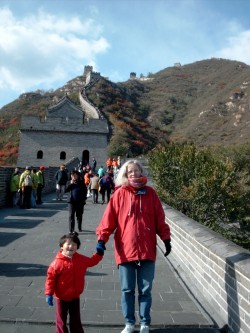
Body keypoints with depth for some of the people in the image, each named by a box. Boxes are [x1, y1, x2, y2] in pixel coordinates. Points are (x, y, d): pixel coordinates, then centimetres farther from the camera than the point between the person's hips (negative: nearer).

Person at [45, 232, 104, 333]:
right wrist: (49, 294, -17)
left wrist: (99, 253, -4)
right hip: (61, 297, -4)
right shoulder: (57, 262, -21)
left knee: (76, 319, 20)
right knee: (61, 320, 13)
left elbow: (91, 261, 9)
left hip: (75, 297, 4)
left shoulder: (81, 259, -7)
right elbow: (51, 278, -16)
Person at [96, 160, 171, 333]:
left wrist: (166, 239, 2)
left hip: (147, 250, 1)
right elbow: (109, 218, -6)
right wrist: (102, 238, -12)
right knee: (127, 290, 13)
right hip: (125, 250, 0)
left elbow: (159, 219, 3)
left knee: (145, 290, 13)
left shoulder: (150, 192, 0)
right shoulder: (120, 193, -4)